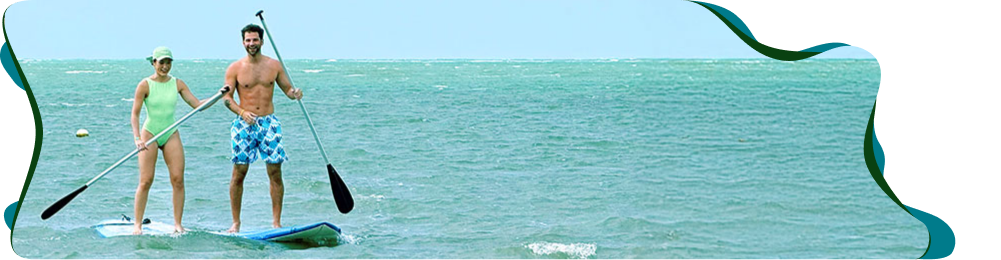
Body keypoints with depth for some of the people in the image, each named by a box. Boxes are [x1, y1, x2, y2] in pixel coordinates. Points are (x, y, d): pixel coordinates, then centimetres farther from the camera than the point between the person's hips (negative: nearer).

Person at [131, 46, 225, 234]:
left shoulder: (177, 84, 3)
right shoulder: (145, 85, -8)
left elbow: (197, 105, 3)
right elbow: (135, 114, -10)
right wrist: (137, 138, -21)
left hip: (171, 134, 3)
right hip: (149, 134, -3)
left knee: (178, 179, -5)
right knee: (145, 181, -8)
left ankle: (177, 224, 1)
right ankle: (137, 225, -2)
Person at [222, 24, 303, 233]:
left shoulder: (274, 65, 7)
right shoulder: (235, 68, 1)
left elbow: (287, 89, 12)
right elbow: (226, 97, -1)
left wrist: (295, 93, -12)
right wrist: (242, 112, -19)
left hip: (269, 122, 2)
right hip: (244, 123, -1)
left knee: (275, 172, -3)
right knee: (239, 173, -2)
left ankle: (276, 222, 2)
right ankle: (235, 222, 7)